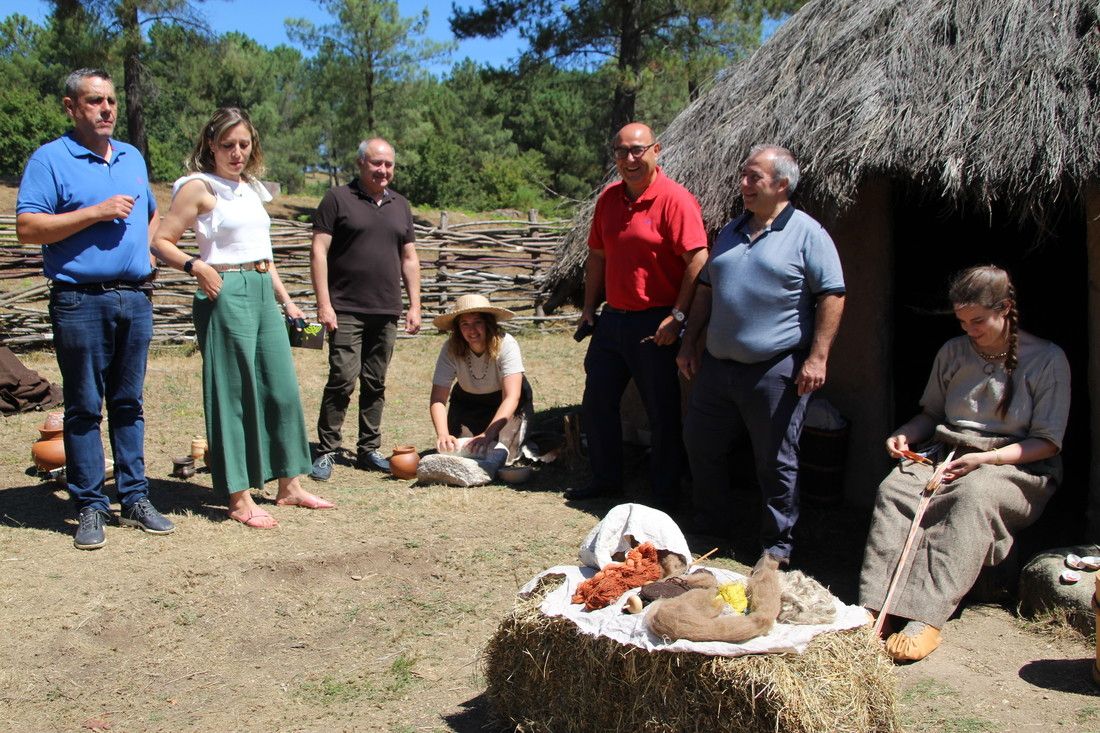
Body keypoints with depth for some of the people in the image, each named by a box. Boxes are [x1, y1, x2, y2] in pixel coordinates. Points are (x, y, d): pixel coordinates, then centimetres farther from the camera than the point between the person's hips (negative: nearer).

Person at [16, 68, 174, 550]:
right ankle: (89, 507, 8)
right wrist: (95, 212, -15)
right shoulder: (50, 159, -2)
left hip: (135, 298, 5)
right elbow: (27, 227, -12)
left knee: (129, 402, 10)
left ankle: (135, 498, 17)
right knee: (84, 408, 1)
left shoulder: (133, 157, 16)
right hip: (80, 302, -5)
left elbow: (152, 214, 31)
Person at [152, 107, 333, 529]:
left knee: (283, 388, 8)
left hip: (263, 292, 8)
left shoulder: (251, 189, 18)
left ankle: (289, 486, 18)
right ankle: (239, 499, 3)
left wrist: (286, 301, 20)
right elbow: (161, 242, -8)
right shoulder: (199, 187, -3)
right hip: (226, 293, -8)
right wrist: (196, 266, -25)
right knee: (233, 394, -4)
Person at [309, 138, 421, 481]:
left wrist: (414, 306, 10)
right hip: (346, 311, -5)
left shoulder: (400, 205, 16)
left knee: (375, 384, 9)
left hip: (386, 311, 5)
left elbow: (409, 259, 18)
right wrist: (324, 304, -12)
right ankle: (326, 451, 0)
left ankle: (369, 450, 17)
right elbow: (319, 251, -5)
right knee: (342, 380, -9)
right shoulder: (338, 199, 0)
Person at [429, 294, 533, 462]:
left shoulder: (506, 344, -32)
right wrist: (443, 435, -48)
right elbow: (438, 399, -29)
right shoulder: (451, 349, -25)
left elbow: (511, 397, -39)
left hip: (503, 401, -2)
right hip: (468, 400, 2)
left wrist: (488, 434, -52)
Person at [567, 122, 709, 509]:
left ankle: (665, 492, 19)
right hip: (612, 318, 7)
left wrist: (677, 316, -20)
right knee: (597, 402, 14)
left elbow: (698, 260, -18)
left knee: (662, 411, 4)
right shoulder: (608, 198, 8)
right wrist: (589, 306, 14)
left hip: (654, 324, -7)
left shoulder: (675, 198, -14)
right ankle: (606, 477, 31)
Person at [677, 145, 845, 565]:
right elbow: (706, 289, 19)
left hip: (776, 370, -6)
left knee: (776, 461, 4)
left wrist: (817, 358, -15)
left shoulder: (807, 233, -6)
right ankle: (706, 523, 35)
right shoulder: (730, 231, 13)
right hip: (717, 365, 7)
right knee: (701, 444, 15)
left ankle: (777, 545, 18)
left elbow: (832, 295, -9)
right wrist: (689, 344, 15)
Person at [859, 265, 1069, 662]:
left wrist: (986, 458, -18)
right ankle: (874, 609, -40)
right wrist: (904, 435, 1)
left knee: (973, 496, -39)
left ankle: (926, 619, -45)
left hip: (1017, 467, -4)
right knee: (894, 490, -29)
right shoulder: (952, 353, 12)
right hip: (945, 454, 4)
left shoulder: (1048, 359, -1)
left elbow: (1047, 442, -4)